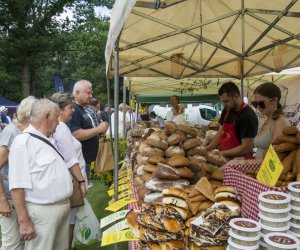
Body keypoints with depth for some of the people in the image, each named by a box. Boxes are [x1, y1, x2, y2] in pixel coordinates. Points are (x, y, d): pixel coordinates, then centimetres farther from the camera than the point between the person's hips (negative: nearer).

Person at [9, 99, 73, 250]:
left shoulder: (49, 140, 11)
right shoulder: (23, 142, -16)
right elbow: (17, 185, -20)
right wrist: (24, 221, -21)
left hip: (64, 207, 9)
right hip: (42, 211, -8)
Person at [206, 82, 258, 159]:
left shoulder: (248, 116, -15)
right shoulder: (226, 111, 8)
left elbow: (246, 148, -17)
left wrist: (222, 153, -16)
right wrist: (209, 148, 1)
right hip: (225, 159, 7)